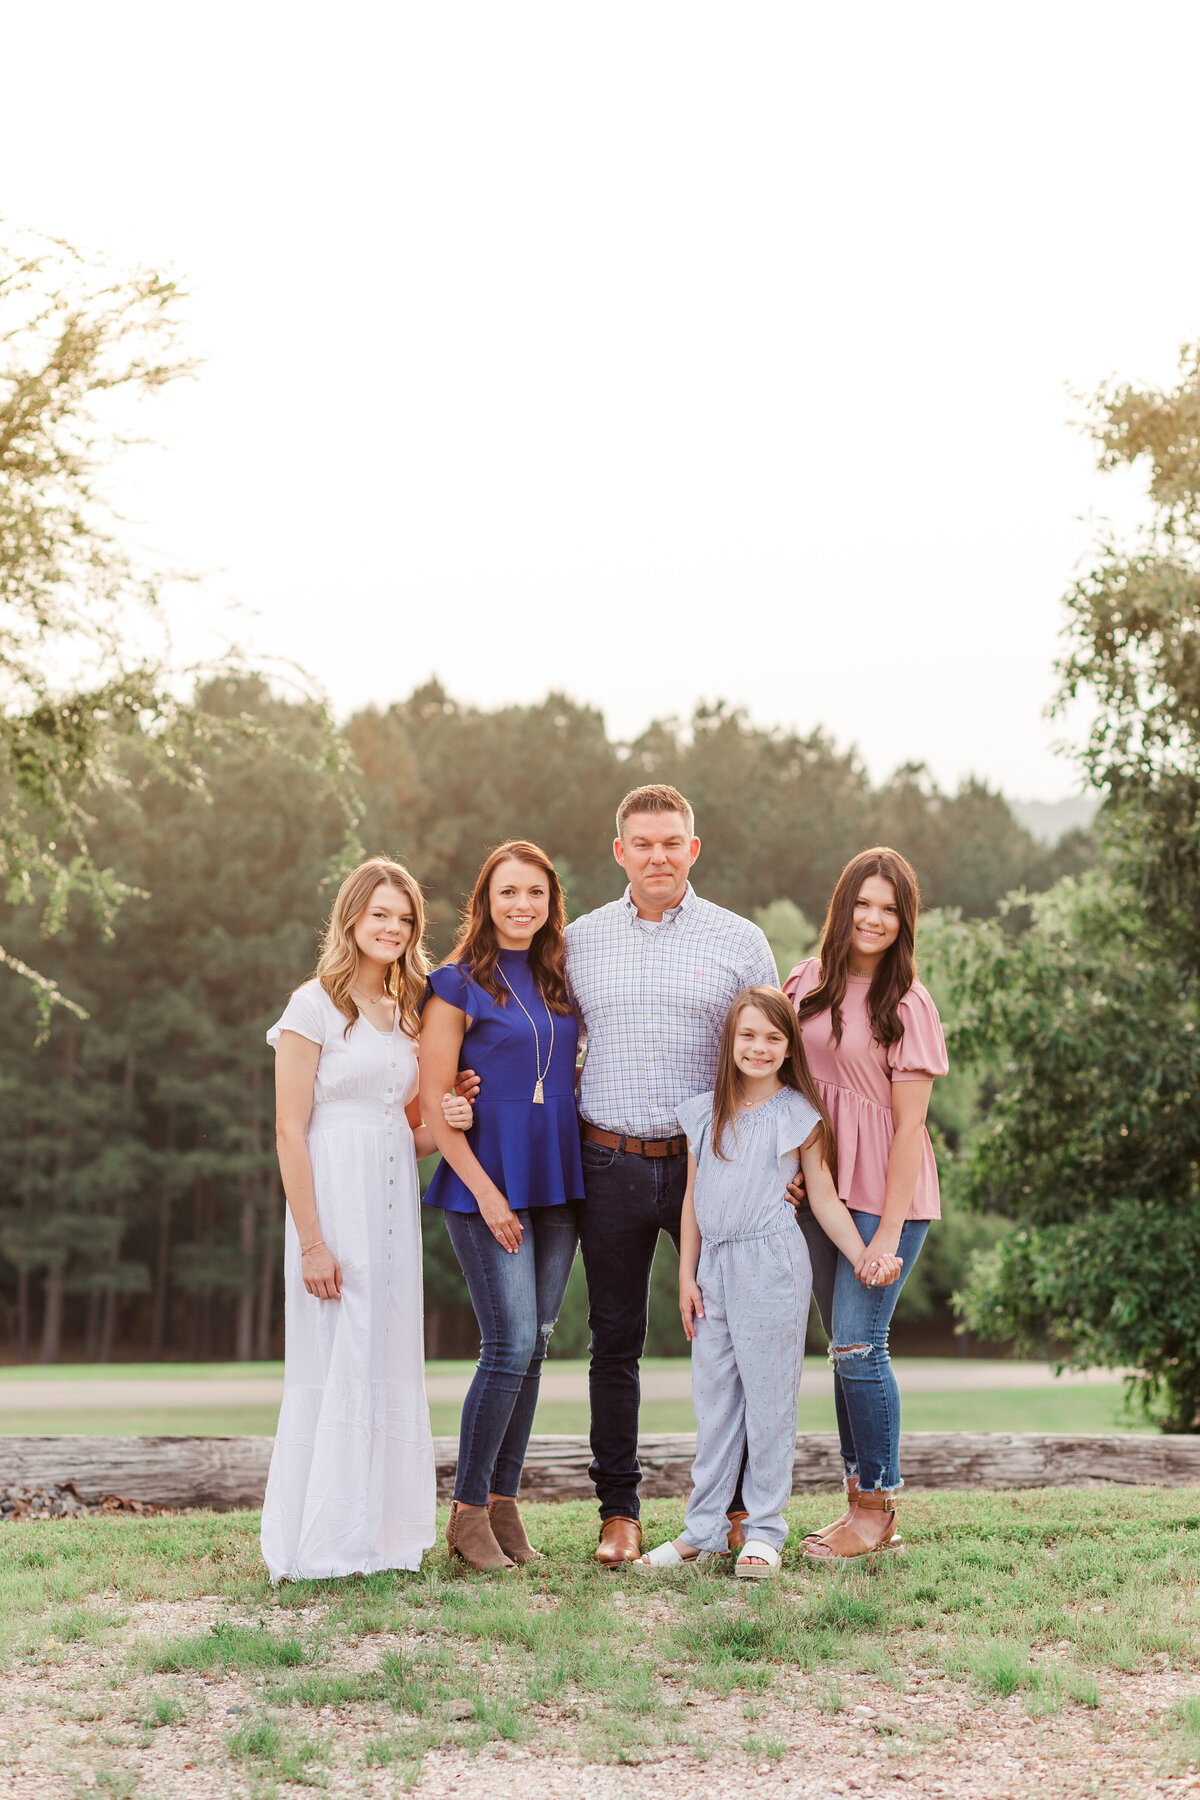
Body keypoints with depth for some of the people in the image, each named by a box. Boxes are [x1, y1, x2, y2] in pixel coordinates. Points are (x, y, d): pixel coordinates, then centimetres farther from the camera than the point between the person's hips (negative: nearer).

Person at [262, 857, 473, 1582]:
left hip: (395, 1208, 7)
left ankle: (382, 1536, 15)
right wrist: (312, 1241, -17)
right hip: (335, 1203, -6)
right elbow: (290, 1130, -10)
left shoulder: (407, 1013, 16)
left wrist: (443, 1125, -2)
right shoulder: (315, 1007, -4)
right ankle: (324, 1546, 2)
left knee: (391, 1367, 7)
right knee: (334, 1368, -5)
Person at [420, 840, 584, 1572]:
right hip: (490, 1179, -6)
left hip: (558, 1181, 6)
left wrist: (581, 1176, 9)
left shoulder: (560, 979, 12)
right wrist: (485, 1193, -13)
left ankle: (503, 1503, 15)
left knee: (533, 1346, 7)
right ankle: (468, 1512, 2)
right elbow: (434, 1100, -8)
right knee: (511, 1345, -10)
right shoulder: (459, 984, -5)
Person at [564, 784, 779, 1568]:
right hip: (611, 1164, 1)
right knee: (615, 1342, 6)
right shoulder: (580, 942, 8)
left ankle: (745, 1503, 15)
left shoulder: (740, 942, 3)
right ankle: (620, 1512, 14)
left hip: (712, 1162, -1)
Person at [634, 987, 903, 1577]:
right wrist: (686, 1276, 10)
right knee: (712, 1396, 8)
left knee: (768, 1396, 1)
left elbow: (825, 1200, 1)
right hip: (714, 1264, 4)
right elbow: (694, 1198, 13)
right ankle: (704, 1528, 16)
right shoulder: (704, 1113, 9)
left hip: (771, 1264, -4)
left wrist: (865, 1260, -10)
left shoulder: (799, 1115, -1)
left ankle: (764, 1530, 10)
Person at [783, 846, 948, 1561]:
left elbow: (910, 1125, -12)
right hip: (821, 1187, 6)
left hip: (887, 1194, -6)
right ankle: (862, 1500, 17)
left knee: (857, 1343, -10)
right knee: (847, 1346, 9)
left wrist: (889, 1232, -16)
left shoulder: (907, 1005, -10)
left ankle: (878, 1506, 3)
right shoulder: (809, 983, 7)